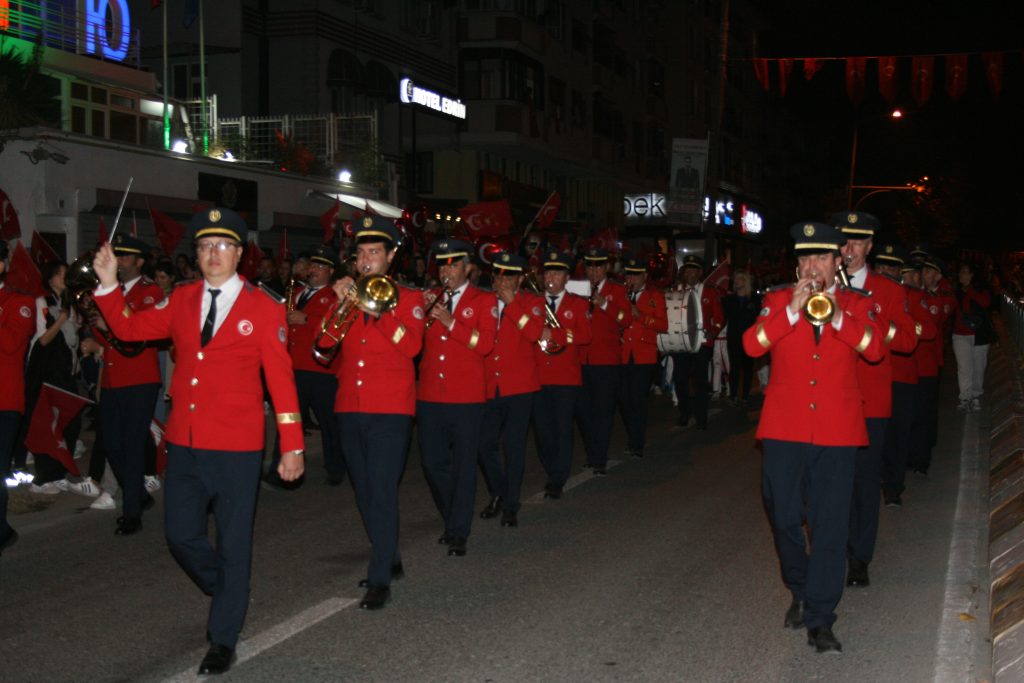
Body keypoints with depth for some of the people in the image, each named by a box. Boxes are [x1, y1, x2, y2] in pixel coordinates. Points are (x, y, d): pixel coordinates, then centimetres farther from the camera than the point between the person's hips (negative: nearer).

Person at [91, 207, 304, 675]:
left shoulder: (264, 309, -5)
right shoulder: (181, 301, 7)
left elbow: (280, 378, -7)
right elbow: (129, 328, 13)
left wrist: (292, 446, -10)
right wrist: (108, 285, -2)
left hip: (236, 448, -4)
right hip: (184, 444, 4)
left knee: (233, 542, 5)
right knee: (181, 534, 9)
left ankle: (223, 640, 19)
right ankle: (228, 592, 38)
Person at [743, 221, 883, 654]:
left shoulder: (856, 305, 8)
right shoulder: (779, 300, 7)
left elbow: (874, 349, -9)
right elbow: (752, 345, -9)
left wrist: (837, 317, -21)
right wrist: (792, 310, -18)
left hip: (836, 432, 0)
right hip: (784, 428, 1)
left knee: (830, 527, -3)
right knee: (784, 518, 7)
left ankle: (820, 620, 3)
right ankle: (800, 591, 32)